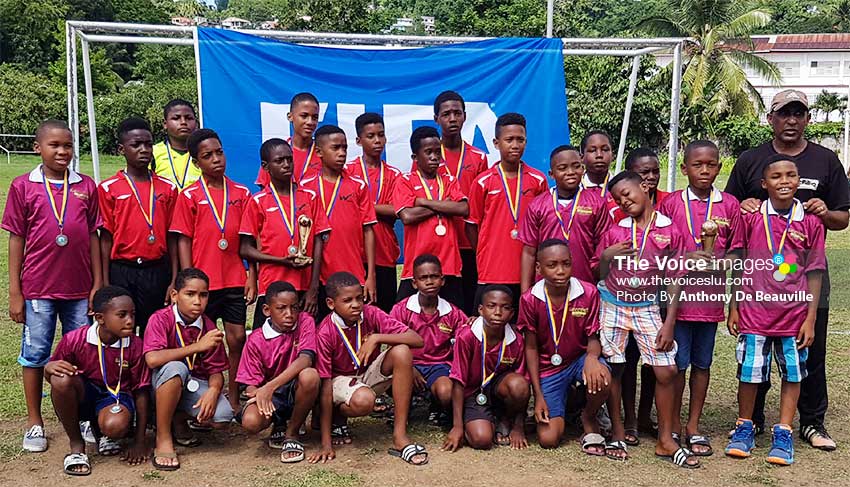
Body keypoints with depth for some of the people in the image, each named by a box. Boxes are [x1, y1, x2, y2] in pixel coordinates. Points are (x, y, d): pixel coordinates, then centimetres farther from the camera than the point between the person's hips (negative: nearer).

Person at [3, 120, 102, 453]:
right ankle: (35, 423, 21)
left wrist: (98, 285, 2)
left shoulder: (86, 186, 3)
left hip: (79, 288, 2)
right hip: (38, 288, -1)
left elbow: (93, 237, 6)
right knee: (35, 353, 7)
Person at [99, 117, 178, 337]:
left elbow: (171, 238, 6)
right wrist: (105, 284, -2)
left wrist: (174, 280, 2)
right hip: (122, 272, -2)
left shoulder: (168, 188, 7)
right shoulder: (109, 189, 1)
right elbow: (106, 238, 1)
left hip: (158, 272, 2)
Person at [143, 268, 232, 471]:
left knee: (222, 417, -24)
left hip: (194, 385, 4)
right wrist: (197, 347, -27)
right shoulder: (161, 319, -14)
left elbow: (216, 371, -1)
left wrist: (213, 390, -25)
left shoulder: (209, 328, -2)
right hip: (163, 385, -3)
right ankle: (163, 439, -21)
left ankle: (179, 419, 10)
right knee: (175, 367, -38)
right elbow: (152, 359, -30)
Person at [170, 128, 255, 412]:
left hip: (235, 280, 2)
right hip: (204, 281, -2)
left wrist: (252, 276, 1)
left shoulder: (241, 193, 6)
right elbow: (184, 240, -2)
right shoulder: (190, 196, -1)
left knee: (237, 338, 5)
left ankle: (234, 399, 18)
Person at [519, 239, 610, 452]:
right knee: (548, 440, -12)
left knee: (601, 378, -37)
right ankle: (567, 399, 23)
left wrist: (592, 357, -31)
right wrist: (539, 396, -8)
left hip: (579, 359, 0)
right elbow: (531, 348, -6)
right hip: (548, 368, 0)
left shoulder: (588, 293, -14)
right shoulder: (530, 299, -14)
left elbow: (593, 338, -5)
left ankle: (589, 419, 0)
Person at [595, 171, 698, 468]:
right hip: (612, 304, 1)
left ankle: (666, 440, 11)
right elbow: (600, 275, 6)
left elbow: (674, 282, -1)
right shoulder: (615, 230, 0)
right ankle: (617, 434, 19)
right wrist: (606, 257, -15)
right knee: (613, 368, 4)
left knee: (667, 370, -3)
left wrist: (669, 324, -6)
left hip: (647, 308, 0)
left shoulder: (670, 231, -3)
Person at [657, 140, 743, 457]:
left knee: (702, 363, 11)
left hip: (711, 296, 2)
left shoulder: (730, 205, 4)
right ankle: (674, 426, 17)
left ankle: (693, 427, 23)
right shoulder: (671, 203, 0)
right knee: (677, 363, 3)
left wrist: (719, 262, -12)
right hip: (678, 294, -2)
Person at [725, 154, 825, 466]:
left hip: (794, 313, 1)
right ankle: (744, 428, 24)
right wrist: (733, 308, 3)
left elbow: (814, 273, 2)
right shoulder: (751, 218, -2)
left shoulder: (810, 222, 0)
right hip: (754, 309, -1)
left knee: (792, 373, 8)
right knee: (750, 371, 6)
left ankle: (783, 433, 22)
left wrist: (810, 318, -1)